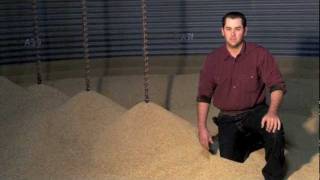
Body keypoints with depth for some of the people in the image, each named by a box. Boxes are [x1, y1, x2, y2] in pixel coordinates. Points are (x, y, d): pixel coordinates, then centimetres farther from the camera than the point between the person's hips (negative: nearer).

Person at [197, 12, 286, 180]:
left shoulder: (260, 54, -11)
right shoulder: (212, 59, -4)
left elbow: (277, 85, -14)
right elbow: (204, 95, 2)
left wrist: (272, 111, -34)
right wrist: (202, 128, -4)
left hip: (255, 112, -2)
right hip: (228, 118, 2)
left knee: (274, 127, -33)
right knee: (229, 158, -13)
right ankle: (259, 139, 17)